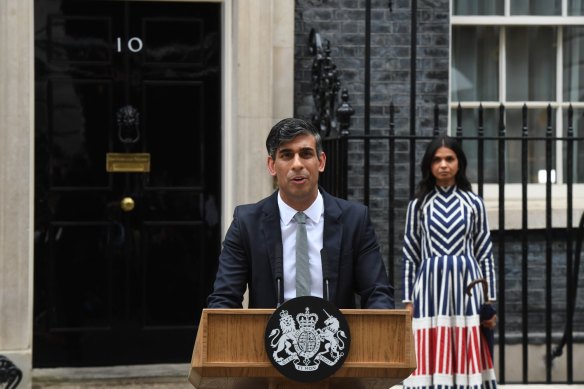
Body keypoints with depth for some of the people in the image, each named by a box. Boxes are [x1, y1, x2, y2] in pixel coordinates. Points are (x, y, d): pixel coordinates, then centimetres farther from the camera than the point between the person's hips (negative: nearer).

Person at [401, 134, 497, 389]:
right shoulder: (418, 205, 7)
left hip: (466, 287, 0)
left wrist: (490, 301, 3)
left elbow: (485, 254, 8)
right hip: (430, 287, 0)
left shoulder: (473, 203, 7)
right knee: (431, 360, -4)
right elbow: (410, 255, 7)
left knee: (468, 359, -1)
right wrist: (408, 301, 2)